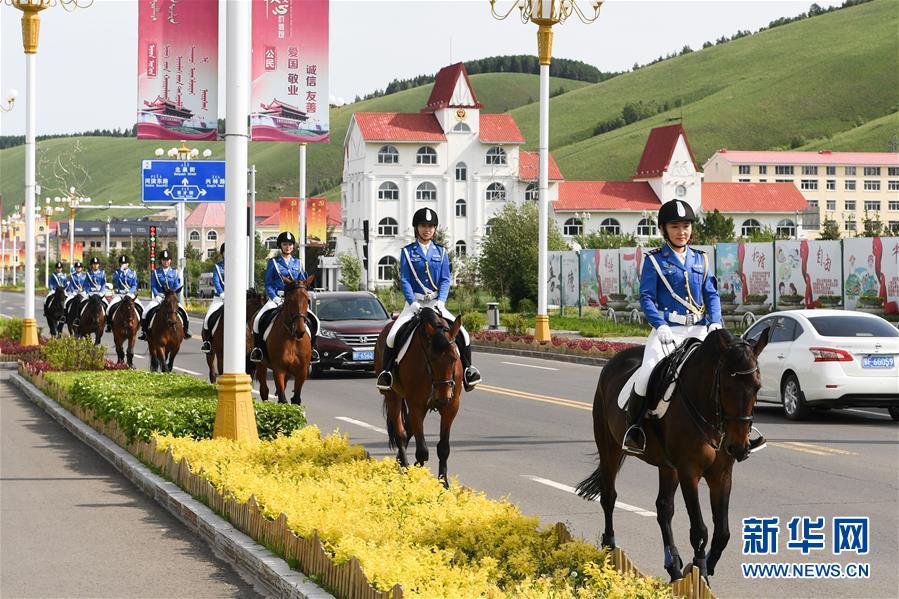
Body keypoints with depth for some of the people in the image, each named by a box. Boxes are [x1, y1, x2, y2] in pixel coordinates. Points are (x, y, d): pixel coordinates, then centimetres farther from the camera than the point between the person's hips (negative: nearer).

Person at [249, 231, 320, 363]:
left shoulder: (297, 263, 14)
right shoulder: (273, 262, 5)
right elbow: (268, 284, 1)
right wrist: (275, 298, -14)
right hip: (276, 298, -2)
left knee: (313, 320, -14)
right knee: (258, 319, -26)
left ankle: (311, 348, -1)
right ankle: (257, 348, -13)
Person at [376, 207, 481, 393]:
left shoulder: (441, 252, 10)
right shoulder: (407, 252, 4)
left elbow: (445, 280, 3)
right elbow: (404, 280, -3)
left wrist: (441, 301, -14)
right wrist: (414, 303, -17)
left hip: (436, 303, 2)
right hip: (414, 303, -2)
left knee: (462, 334, -16)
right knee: (392, 336, -22)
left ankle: (467, 369, 0)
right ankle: (386, 371, -5)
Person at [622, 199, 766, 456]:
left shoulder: (701, 259, 15)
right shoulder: (655, 260, 2)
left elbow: (712, 294, 12)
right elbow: (646, 297, -4)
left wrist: (715, 322, -7)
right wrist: (660, 326, -19)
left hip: (698, 330, 4)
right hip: (667, 330, -4)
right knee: (647, 372, -28)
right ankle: (633, 427, -10)